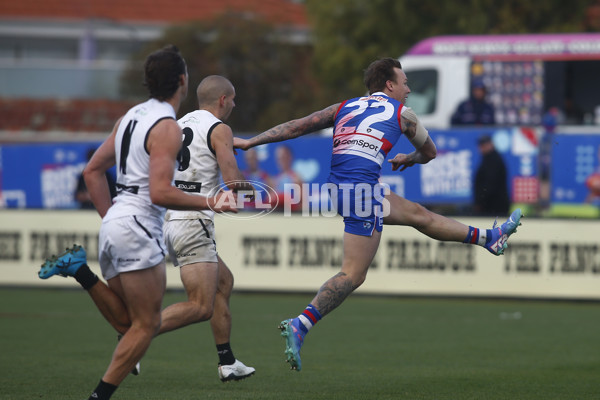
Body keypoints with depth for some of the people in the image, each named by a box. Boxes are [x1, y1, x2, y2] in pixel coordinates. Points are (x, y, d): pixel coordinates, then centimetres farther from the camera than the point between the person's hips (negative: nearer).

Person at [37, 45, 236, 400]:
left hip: (114, 224, 9)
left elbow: (92, 171, 19)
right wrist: (210, 204, -14)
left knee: (127, 322, 14)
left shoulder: (131, 116, 14)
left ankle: (81, 271, -1)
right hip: (138, 228, -9)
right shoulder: (167, 127, -12)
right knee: (147, 324, -2)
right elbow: (160, 193, -21)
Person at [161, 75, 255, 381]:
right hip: (193, 223, -9)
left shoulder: (178, 125, 16)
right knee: (201, 308, -10)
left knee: (224, 281, 22)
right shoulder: (219, 129, -6)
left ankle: (227, 363, 23)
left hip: (169, 219, 9)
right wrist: (247, 187, 6)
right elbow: (234, 183, -15)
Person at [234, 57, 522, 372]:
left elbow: (297, 126, 12)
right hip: (361, 190, -8)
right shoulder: (402, 114, 9)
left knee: (418, 214, 23)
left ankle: (488, 238, 39)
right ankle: (299, 326, -22)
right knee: (353, 274, -10)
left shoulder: (344, 108, 19)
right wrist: (407, 160, 48)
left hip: (338, 188, 8)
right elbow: (429, 152, 26)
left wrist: (250, 142, 14)